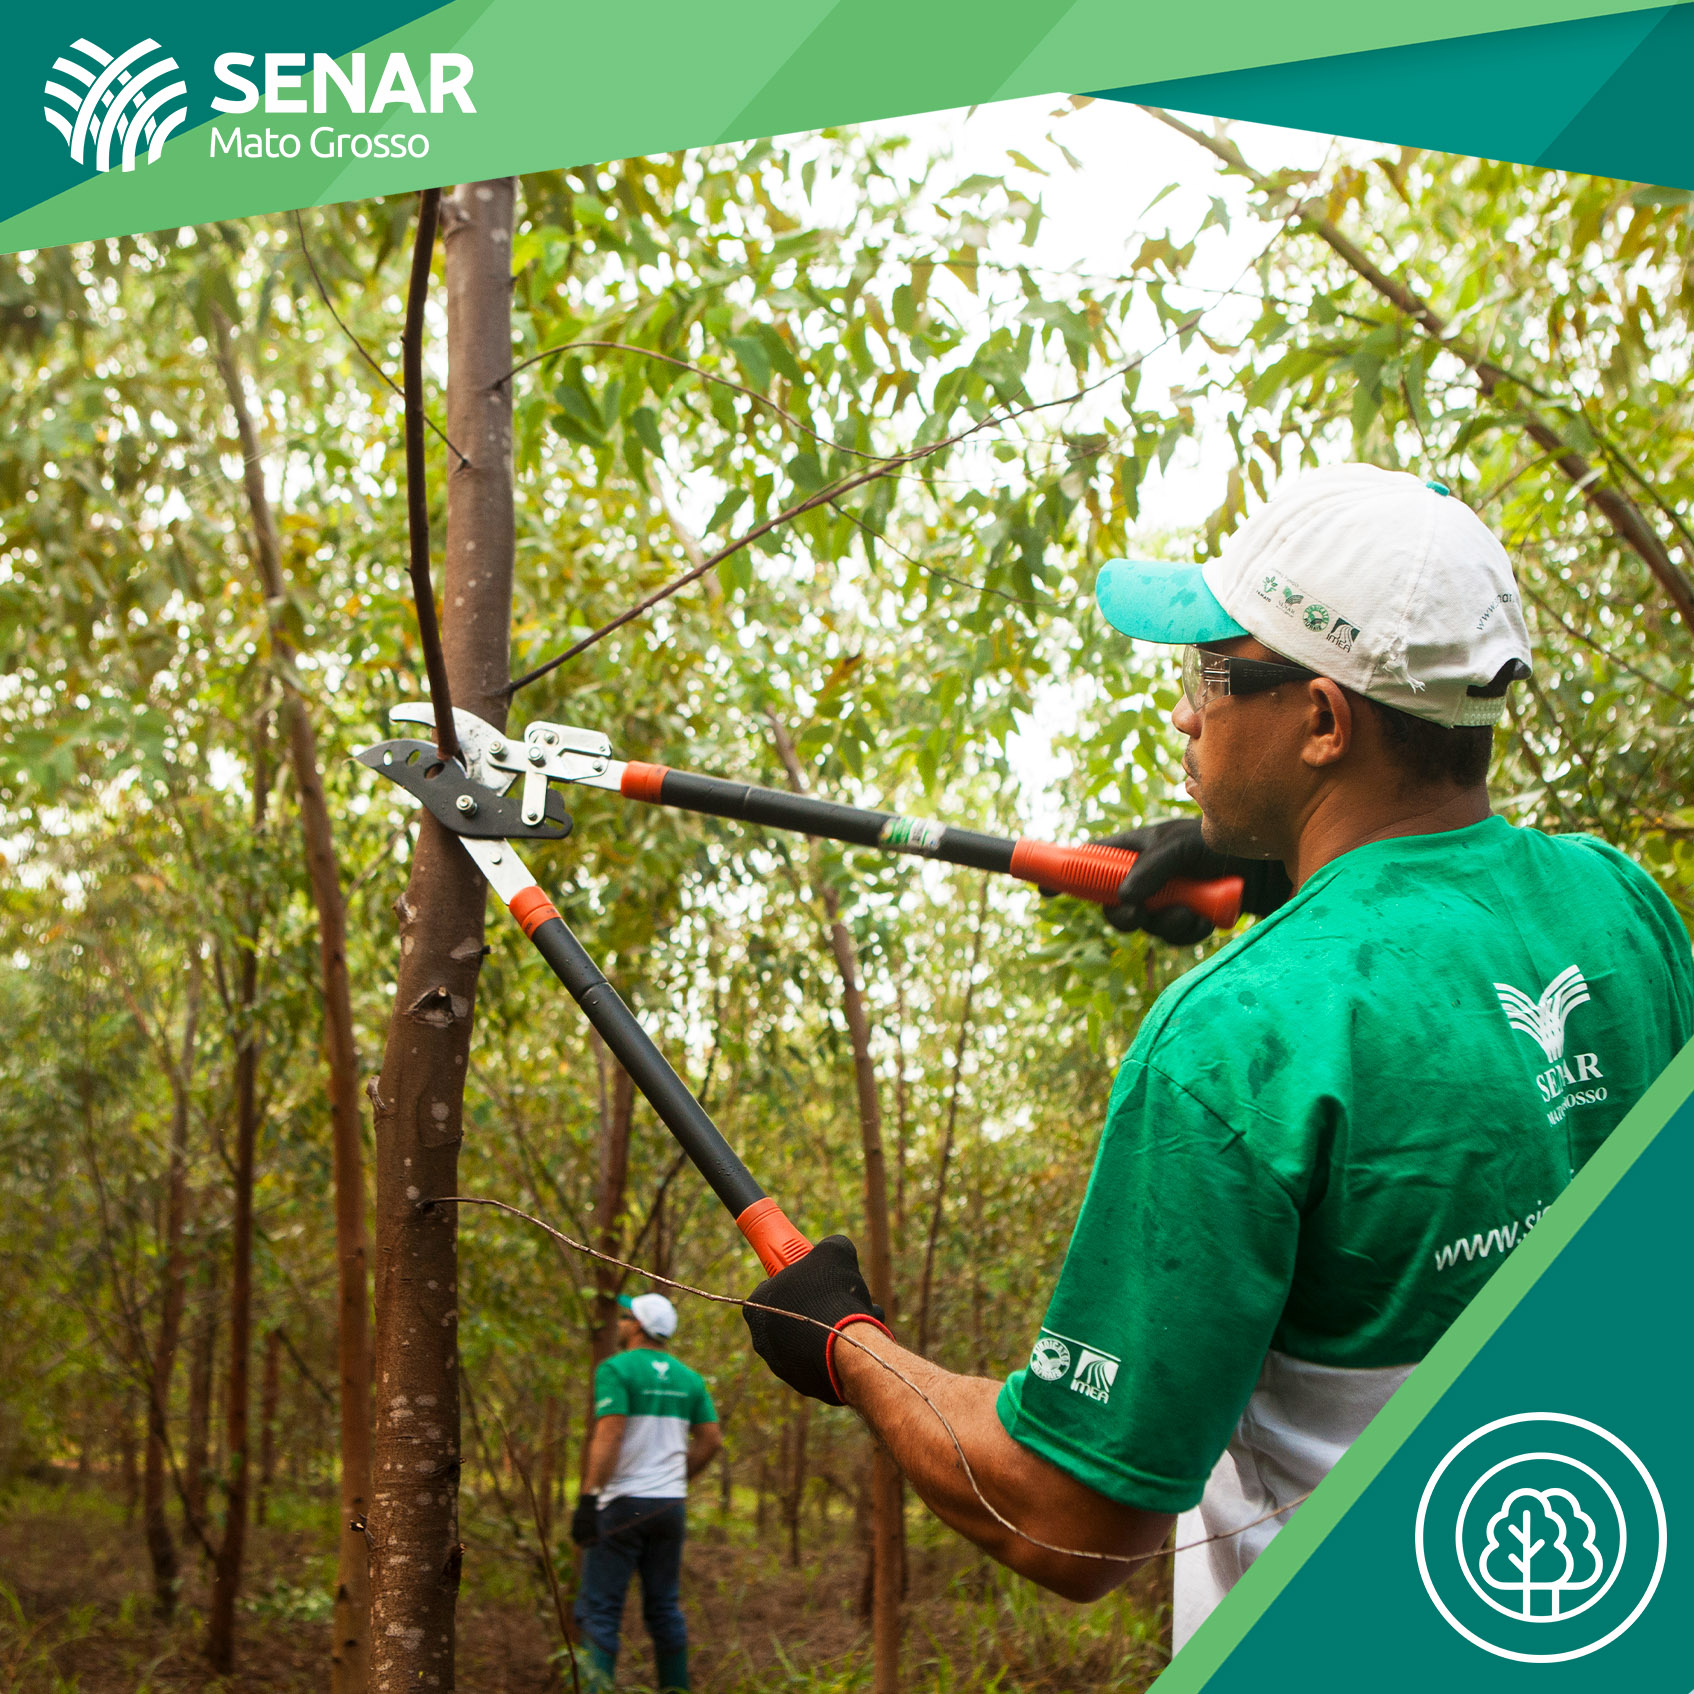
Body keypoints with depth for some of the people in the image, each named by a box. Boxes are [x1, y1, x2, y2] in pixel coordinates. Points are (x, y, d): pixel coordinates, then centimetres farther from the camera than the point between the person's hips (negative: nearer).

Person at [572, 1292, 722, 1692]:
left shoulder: (616, 1369, -8)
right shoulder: (689, 1378, 11)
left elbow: (609, 1437, -17)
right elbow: (711, 1440, 10)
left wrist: (587, 1499, -17)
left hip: (622, 1503, -6)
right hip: (671, 1504, 6)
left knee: (599, 1609, -3)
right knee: (665, 1608, 14)